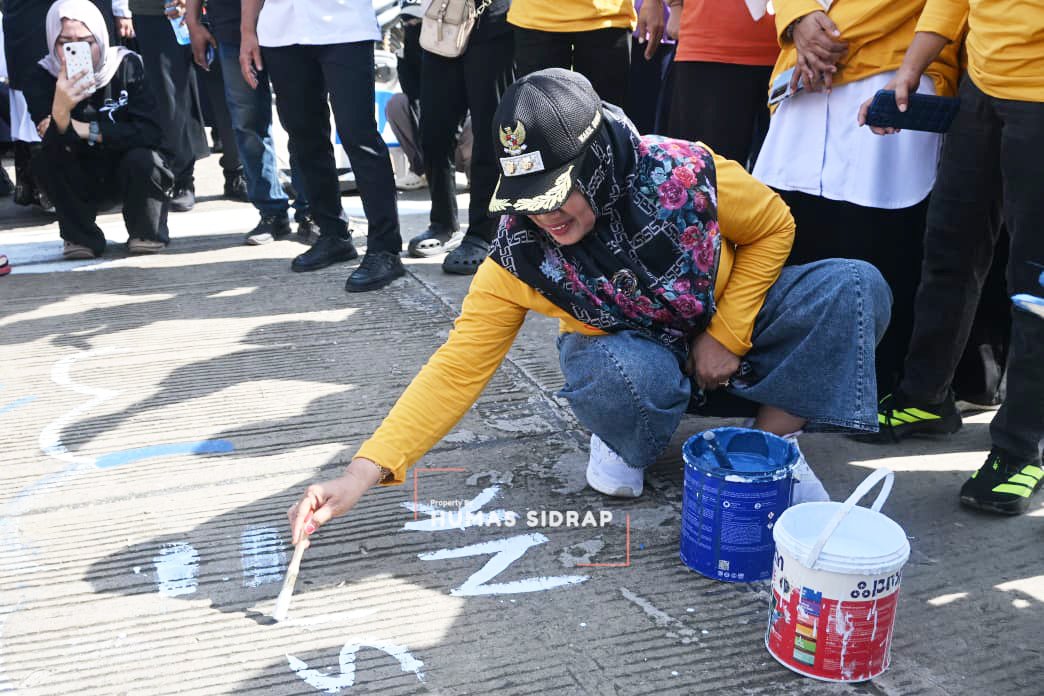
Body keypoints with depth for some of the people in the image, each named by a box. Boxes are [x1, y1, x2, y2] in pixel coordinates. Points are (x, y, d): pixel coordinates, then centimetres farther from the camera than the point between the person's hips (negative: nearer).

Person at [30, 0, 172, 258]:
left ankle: (146, 233, -3)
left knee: (141, 158, -32)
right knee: (44, 159, -25)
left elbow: (151, 132, -25)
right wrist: (60, 112, -47)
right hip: (83, 184, 1)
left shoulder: (128, 65, -17)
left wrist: (85, 129, -27)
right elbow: (56, 150, -25)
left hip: (131, 175, -1)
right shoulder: (44, 77, -14)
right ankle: (82, 237, -3)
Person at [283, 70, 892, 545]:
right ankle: (624, 444, -1)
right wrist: (361, 475, -32)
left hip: (727, 324, 1)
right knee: (629, 372, -39)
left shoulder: (683, 173, -28)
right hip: (634, 354, -1)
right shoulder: (520, 255, -25)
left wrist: (726, 335, -16)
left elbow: (773, 227, -9)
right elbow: (458, 368, -24)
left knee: (856, 287, -22)